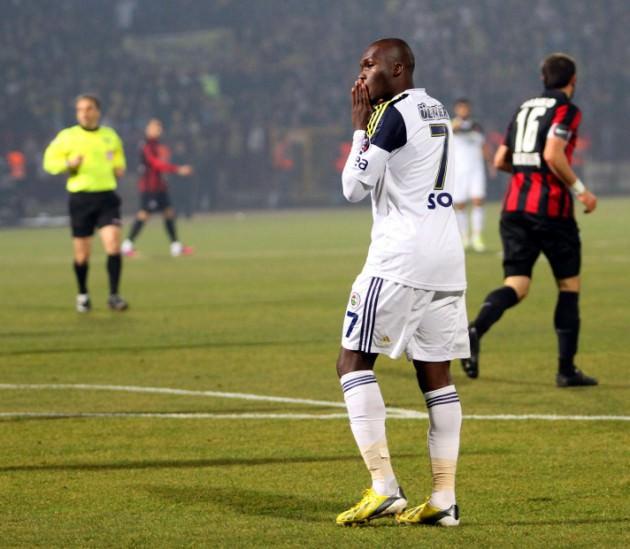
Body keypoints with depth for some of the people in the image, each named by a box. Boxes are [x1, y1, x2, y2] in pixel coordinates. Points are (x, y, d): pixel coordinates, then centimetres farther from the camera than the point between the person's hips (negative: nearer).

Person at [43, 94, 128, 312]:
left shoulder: (111, 136, 10)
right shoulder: (67, 136, 1)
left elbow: (119, 159, 27)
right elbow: (49, 161, 2)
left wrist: (120, 168, 4)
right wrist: (68, 164, -17)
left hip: (107, 197, 1)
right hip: (80, 198, -1)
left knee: (113, 243, -16)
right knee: (82, 253, 4)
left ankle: (114, 296, -11)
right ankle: (82, 295, 27)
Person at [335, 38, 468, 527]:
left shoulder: (394, 114, -9)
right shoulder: (438, 112, 17)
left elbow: (355, 188, -9)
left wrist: (360, 128, 1)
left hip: (400, 258, -8)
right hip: (447, 260, 8)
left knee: (353, 362, -2)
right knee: (437, 375, 8)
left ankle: (384, 487, -12)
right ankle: (444, 499, 4)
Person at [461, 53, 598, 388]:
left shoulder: (524, 108, 17)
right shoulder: (566, 110, -4)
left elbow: (500, 161, 18)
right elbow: (553, 154, -19)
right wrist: (579, 189, -9)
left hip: (514, 206, 6)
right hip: (551, 206, -6)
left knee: (516, 285, 1)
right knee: (569, 285, 9)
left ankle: (476, 329, -29)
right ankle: (566, 369, 7)